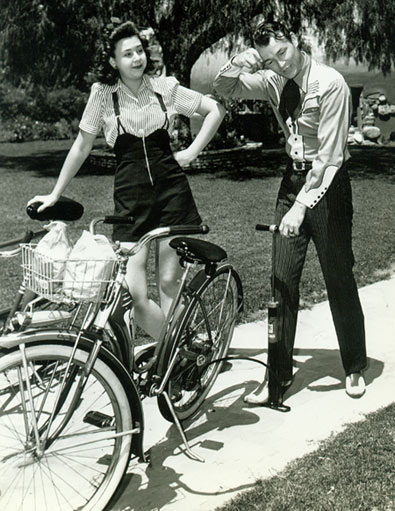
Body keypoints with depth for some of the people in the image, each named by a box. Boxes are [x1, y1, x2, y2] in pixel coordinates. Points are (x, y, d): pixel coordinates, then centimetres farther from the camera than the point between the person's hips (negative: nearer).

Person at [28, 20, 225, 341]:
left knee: (170, 282, 2)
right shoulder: (103, 94, 1)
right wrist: (55, 194, 8)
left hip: (171, 188, 1)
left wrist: (192, 151, 3)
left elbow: (216, 110, 12)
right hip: (130, 195, 0)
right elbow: (82, 147, 7)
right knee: (132, 292, -10)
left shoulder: (165, 87, 3)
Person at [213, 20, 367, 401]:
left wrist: (301, 206, -26)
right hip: (292, 179, 6)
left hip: (327, 182, -5)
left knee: (339, 278, 4)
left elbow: (329, 155, -22)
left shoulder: (330, 84, -17)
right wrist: (243, 61, -9)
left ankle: (354, 368, 24)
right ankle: (279, 374, 12)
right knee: (282, 278, 3)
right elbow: (223, 88, 11)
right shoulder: (274, 82, 1)